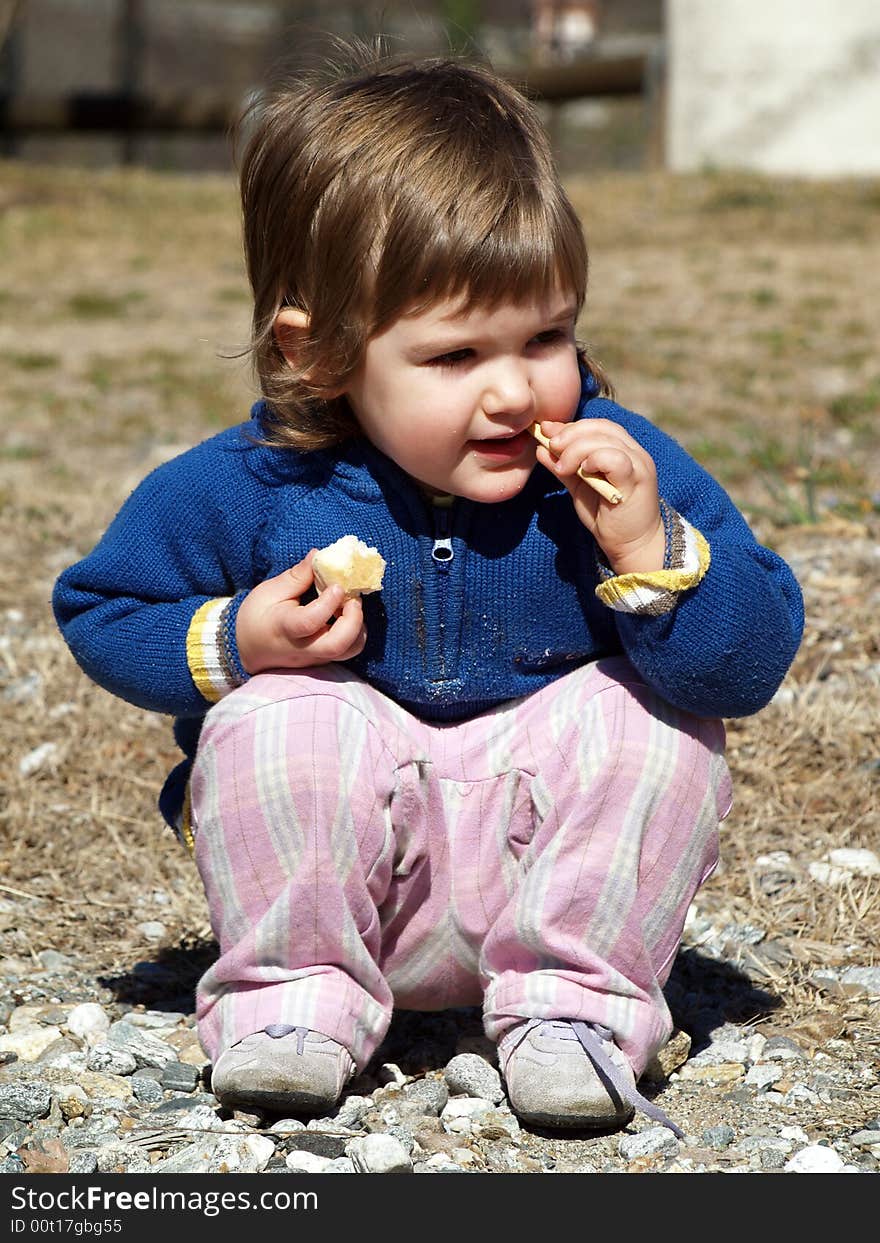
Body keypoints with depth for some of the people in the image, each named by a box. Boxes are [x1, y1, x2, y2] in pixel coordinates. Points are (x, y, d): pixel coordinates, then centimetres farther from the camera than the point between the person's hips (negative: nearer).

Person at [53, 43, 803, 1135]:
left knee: (661, 725, -22)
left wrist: (650, 553, -31)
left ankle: (575, 998, -8)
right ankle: (294, 994, -8)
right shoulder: (250, 489, -13)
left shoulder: (616, 467, -12)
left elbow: (753, 661, -13)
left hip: (552, 858, 1)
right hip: (337, 877, -1)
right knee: (275, 718, -27)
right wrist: (231, 643, -18)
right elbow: (100, 608, 1)